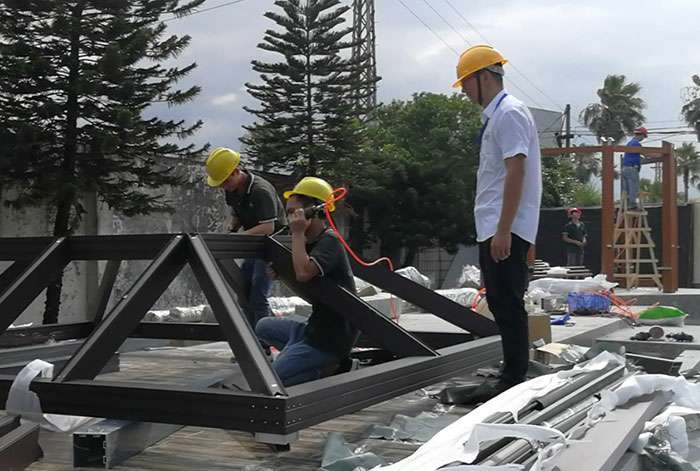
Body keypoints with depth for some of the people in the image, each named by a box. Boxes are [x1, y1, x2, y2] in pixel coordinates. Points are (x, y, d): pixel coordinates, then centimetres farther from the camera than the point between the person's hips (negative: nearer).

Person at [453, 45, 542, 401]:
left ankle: (514, 381, 3)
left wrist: (503, 231, -22)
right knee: (500, 304, 13)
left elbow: (516, 174, -19)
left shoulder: (509, 113, -11)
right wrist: (494, 231, 19)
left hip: (506, 230, -10)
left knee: (508, 305, -5)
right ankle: (511, 379, 22)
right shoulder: (493, 115, 18)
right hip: (491, 229, 10)